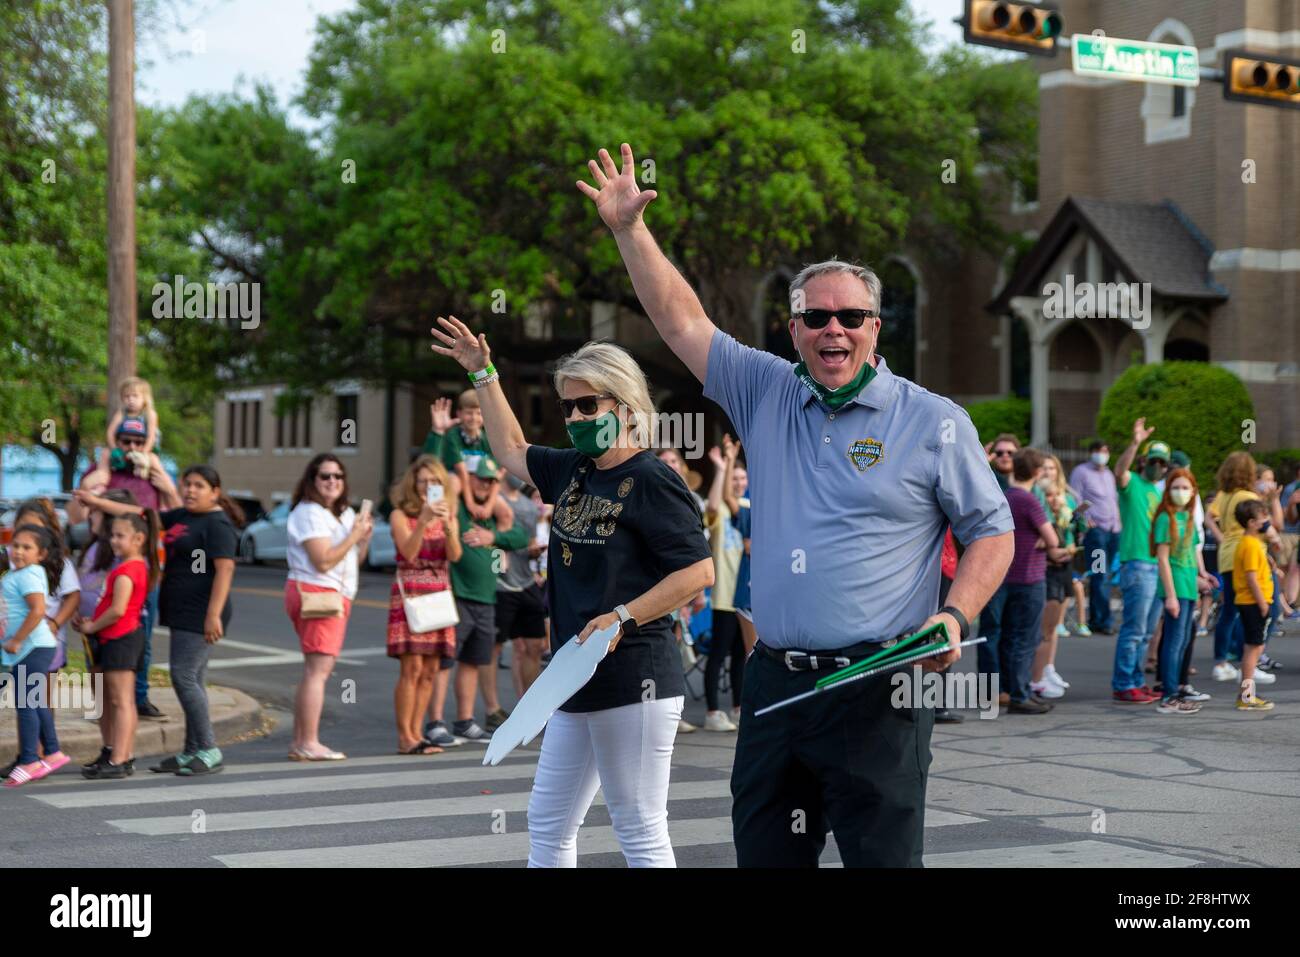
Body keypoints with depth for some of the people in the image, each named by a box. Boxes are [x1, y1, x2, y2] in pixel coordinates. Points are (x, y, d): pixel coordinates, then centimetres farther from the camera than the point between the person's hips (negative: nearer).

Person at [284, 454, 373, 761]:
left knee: (316, 671, 10)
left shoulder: (345, 514, 20)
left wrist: (365, 537, 3)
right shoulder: (309, 513, -10)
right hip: (316, 593, -10)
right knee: (318, 669, -13)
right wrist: (354, 535, -15)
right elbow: (323, 561, -19)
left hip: (335, 597, 10)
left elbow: (352, 560, 19)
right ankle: (309, 744, -14)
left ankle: (299, 743, 14)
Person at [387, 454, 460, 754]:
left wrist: (448, 525, -19)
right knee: (412, 667, -11)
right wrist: (423, 521, -26)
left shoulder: (448, 516, 13)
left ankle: (416, 733, 9)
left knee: (431, 670, 3)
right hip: (409, 594, -5)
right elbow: (408, 552, -14)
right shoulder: (401, 515, 0)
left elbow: (455, 555, -2)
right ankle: (404, 737, -9)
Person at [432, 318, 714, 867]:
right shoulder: (574, 471, 12)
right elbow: (512, 452, 30)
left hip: (633, 683, -9)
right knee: (547, 825, 14)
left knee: (641, 833, -5)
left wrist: (622, 618, -22)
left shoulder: (651, 481, -12)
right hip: (579, 681, 9)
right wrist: (483, 373, 29)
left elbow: (699, 571, -17)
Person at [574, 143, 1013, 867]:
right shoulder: (766, 397, 11)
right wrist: (630, 229, 6)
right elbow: (682, 320, 12)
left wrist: (954, 618, -12)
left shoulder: (934, 422, 1)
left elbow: (993, 534, 4)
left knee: (883, 859, -3)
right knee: (763, 857, 10)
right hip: (775, 684, 5)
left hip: (878, 691, -4)